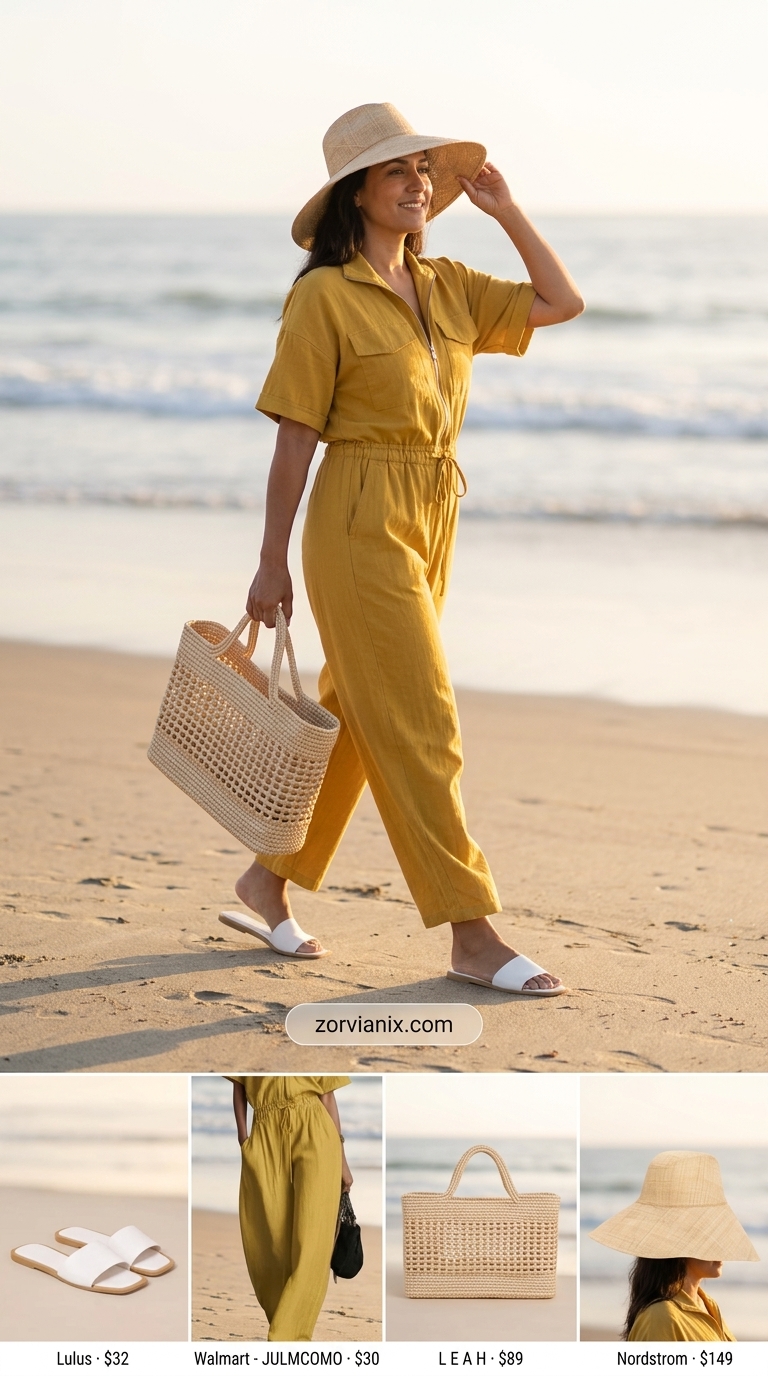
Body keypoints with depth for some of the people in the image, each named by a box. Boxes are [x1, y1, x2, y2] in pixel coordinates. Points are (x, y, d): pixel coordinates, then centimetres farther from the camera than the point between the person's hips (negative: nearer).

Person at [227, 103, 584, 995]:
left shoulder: (447, 288, 10)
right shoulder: (325, 297, -10)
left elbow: (561, 303, 11)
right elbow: (294, 439, -9)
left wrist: (505, 212, 7)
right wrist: (273, 564, -7)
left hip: (432, 521, 7)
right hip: (360, 520, -7)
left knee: (355, 712, 14)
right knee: (418, 726, -6)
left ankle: (269, 881, 29)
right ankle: (472, 937, -3)